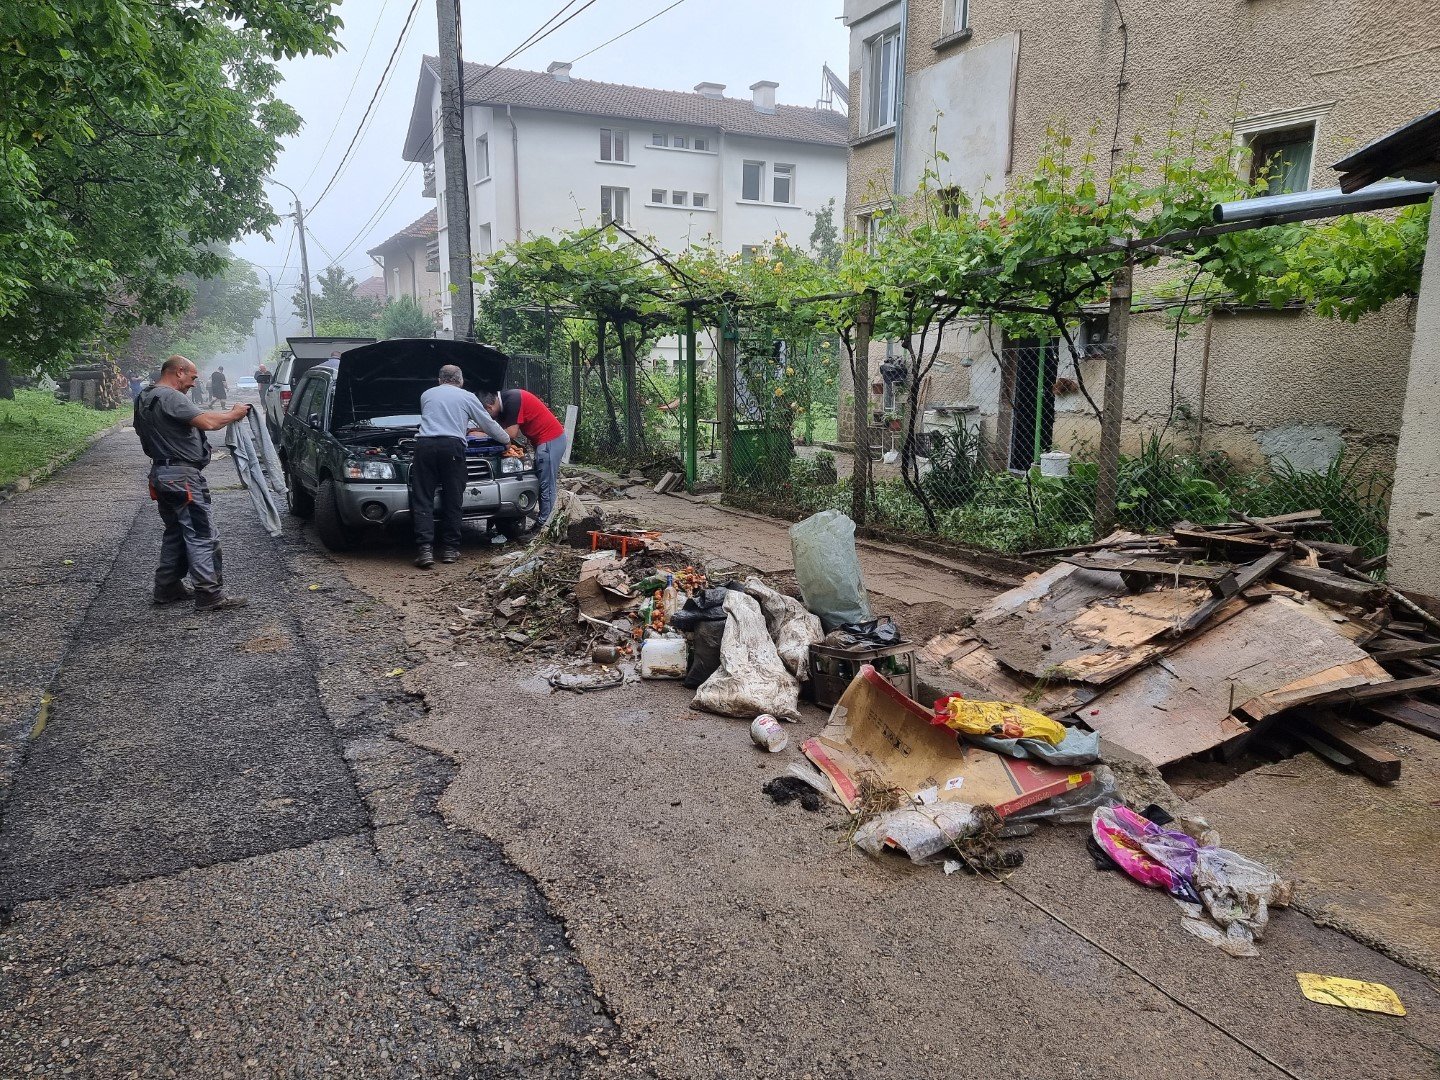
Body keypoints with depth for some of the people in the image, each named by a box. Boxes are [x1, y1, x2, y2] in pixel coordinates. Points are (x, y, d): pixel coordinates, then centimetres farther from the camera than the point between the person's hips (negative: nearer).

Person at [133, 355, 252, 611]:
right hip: (182, 475, -11)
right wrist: (234, 414, -9)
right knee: (202, 535, -8)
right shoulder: (170, 397, -16)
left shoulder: (145, 397, 17)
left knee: (175, 532, 19)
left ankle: (167, 588, 25)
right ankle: (209, 595, -7)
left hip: (161, 473, 11)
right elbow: (208, 422, -24)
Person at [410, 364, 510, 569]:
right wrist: (507, 439, 43)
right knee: (452, 500, 7)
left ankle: (425, 549, -11)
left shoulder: (426, 395, 24)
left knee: (422, 500, 0)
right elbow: (489, 424, 24)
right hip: (452, 446, -1)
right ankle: (450, 549, 9)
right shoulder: (467, 397, 16)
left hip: (424, 444, 2)